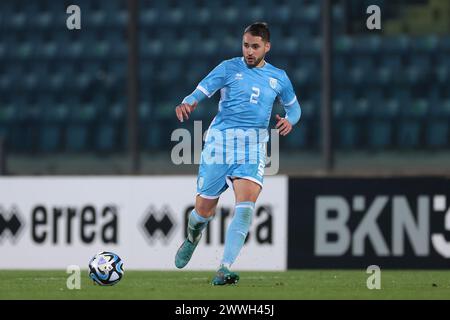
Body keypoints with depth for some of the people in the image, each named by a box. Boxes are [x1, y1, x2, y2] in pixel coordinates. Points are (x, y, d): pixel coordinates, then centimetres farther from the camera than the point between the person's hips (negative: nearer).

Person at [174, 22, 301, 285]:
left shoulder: (278, 78, 12)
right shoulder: (229, 68, 2)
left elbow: (294, 107, 26)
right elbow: (202, 91, -10)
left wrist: (289, 121, 2)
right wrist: (188, 103, -33)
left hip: (253, 147, 1)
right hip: (220, 142, -1)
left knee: (246, 205, -22)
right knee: (204, 209, 5)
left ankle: (225, 270, -25)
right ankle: (192, 239, 42)